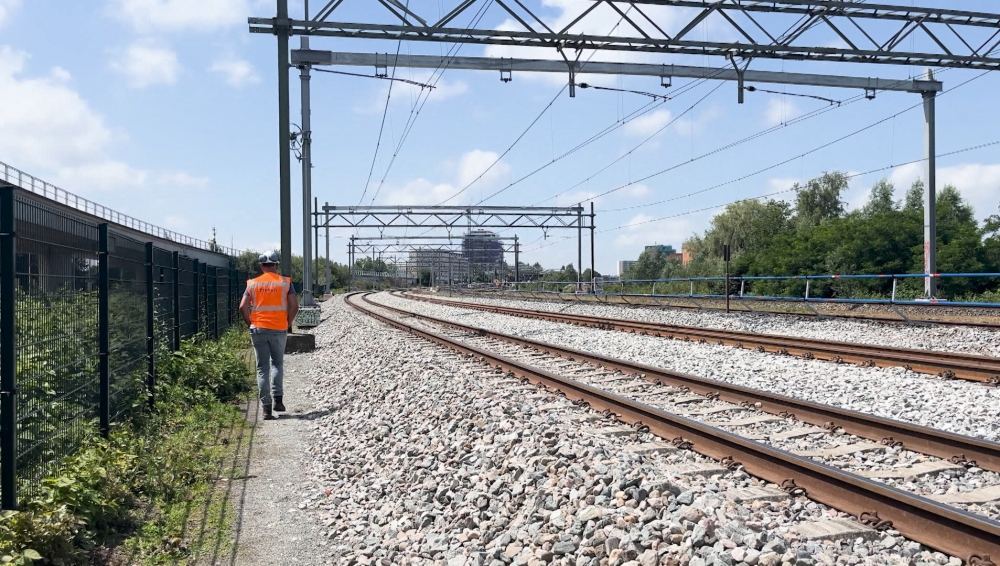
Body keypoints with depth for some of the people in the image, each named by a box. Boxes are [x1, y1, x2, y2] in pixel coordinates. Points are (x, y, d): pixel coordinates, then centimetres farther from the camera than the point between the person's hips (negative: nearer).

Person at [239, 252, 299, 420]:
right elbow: (294, 306, -6)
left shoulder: (253, 283, 3)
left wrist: (251, 323, 8)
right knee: (277, 363, 19)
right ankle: (278, 398, 4)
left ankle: (266, 408, 3)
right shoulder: (285, 282, 0)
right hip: (279, 329, 0)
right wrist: (288, 324, 6)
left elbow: (243, 307, -4)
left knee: (262, 368, 6)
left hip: (258, 329, 0)